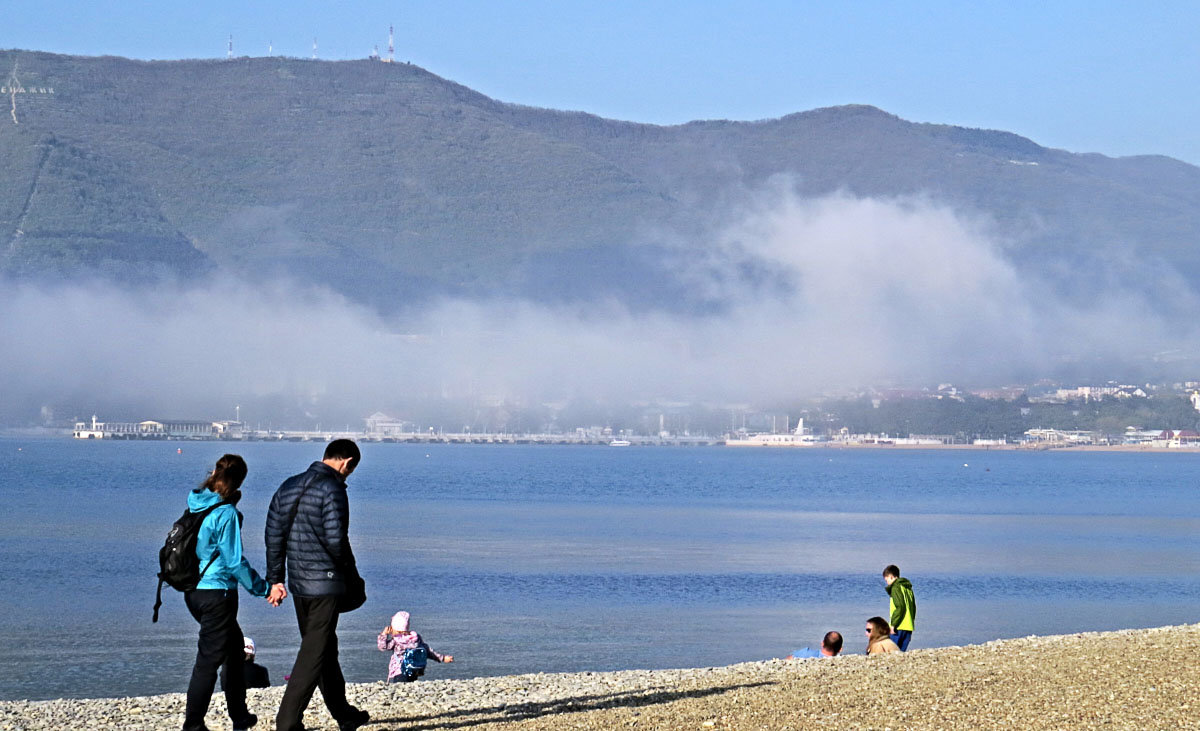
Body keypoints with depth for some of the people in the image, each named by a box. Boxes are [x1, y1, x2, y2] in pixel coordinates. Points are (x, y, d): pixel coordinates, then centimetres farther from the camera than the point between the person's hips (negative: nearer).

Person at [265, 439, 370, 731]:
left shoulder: (289, 486, 10)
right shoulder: (332, 490, -15)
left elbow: (274, 535, 10)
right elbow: (336, 540, -19)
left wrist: (275, 579, 12)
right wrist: (352, 577, -4)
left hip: (297, 582, 8)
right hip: (325, 583, -8)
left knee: (325, 648, 19)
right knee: (314, 653, -3)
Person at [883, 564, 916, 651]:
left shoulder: (895, 588, -7)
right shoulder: (908, 588, 19)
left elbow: (900, 607, -17)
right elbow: (913, 608, 21)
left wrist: (893, 624, -16)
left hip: (899, 627, -8)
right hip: (909, 627, 8)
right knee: (901, 653, 9)